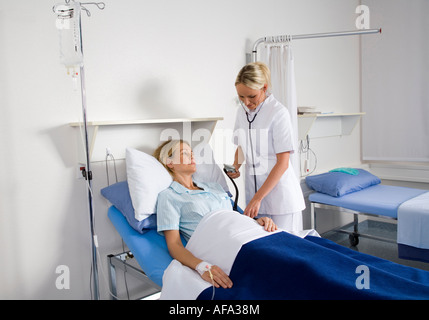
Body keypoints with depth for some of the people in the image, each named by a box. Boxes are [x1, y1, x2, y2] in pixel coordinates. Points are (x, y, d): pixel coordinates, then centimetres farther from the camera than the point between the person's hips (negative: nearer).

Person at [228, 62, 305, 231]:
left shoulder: (278, 112, -14)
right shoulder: (242, 111, 6)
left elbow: (282, 163, -16)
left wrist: (257, 198, -18)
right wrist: (235, 166, 1)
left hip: (279, 191, -5)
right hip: (253, 187, 5)